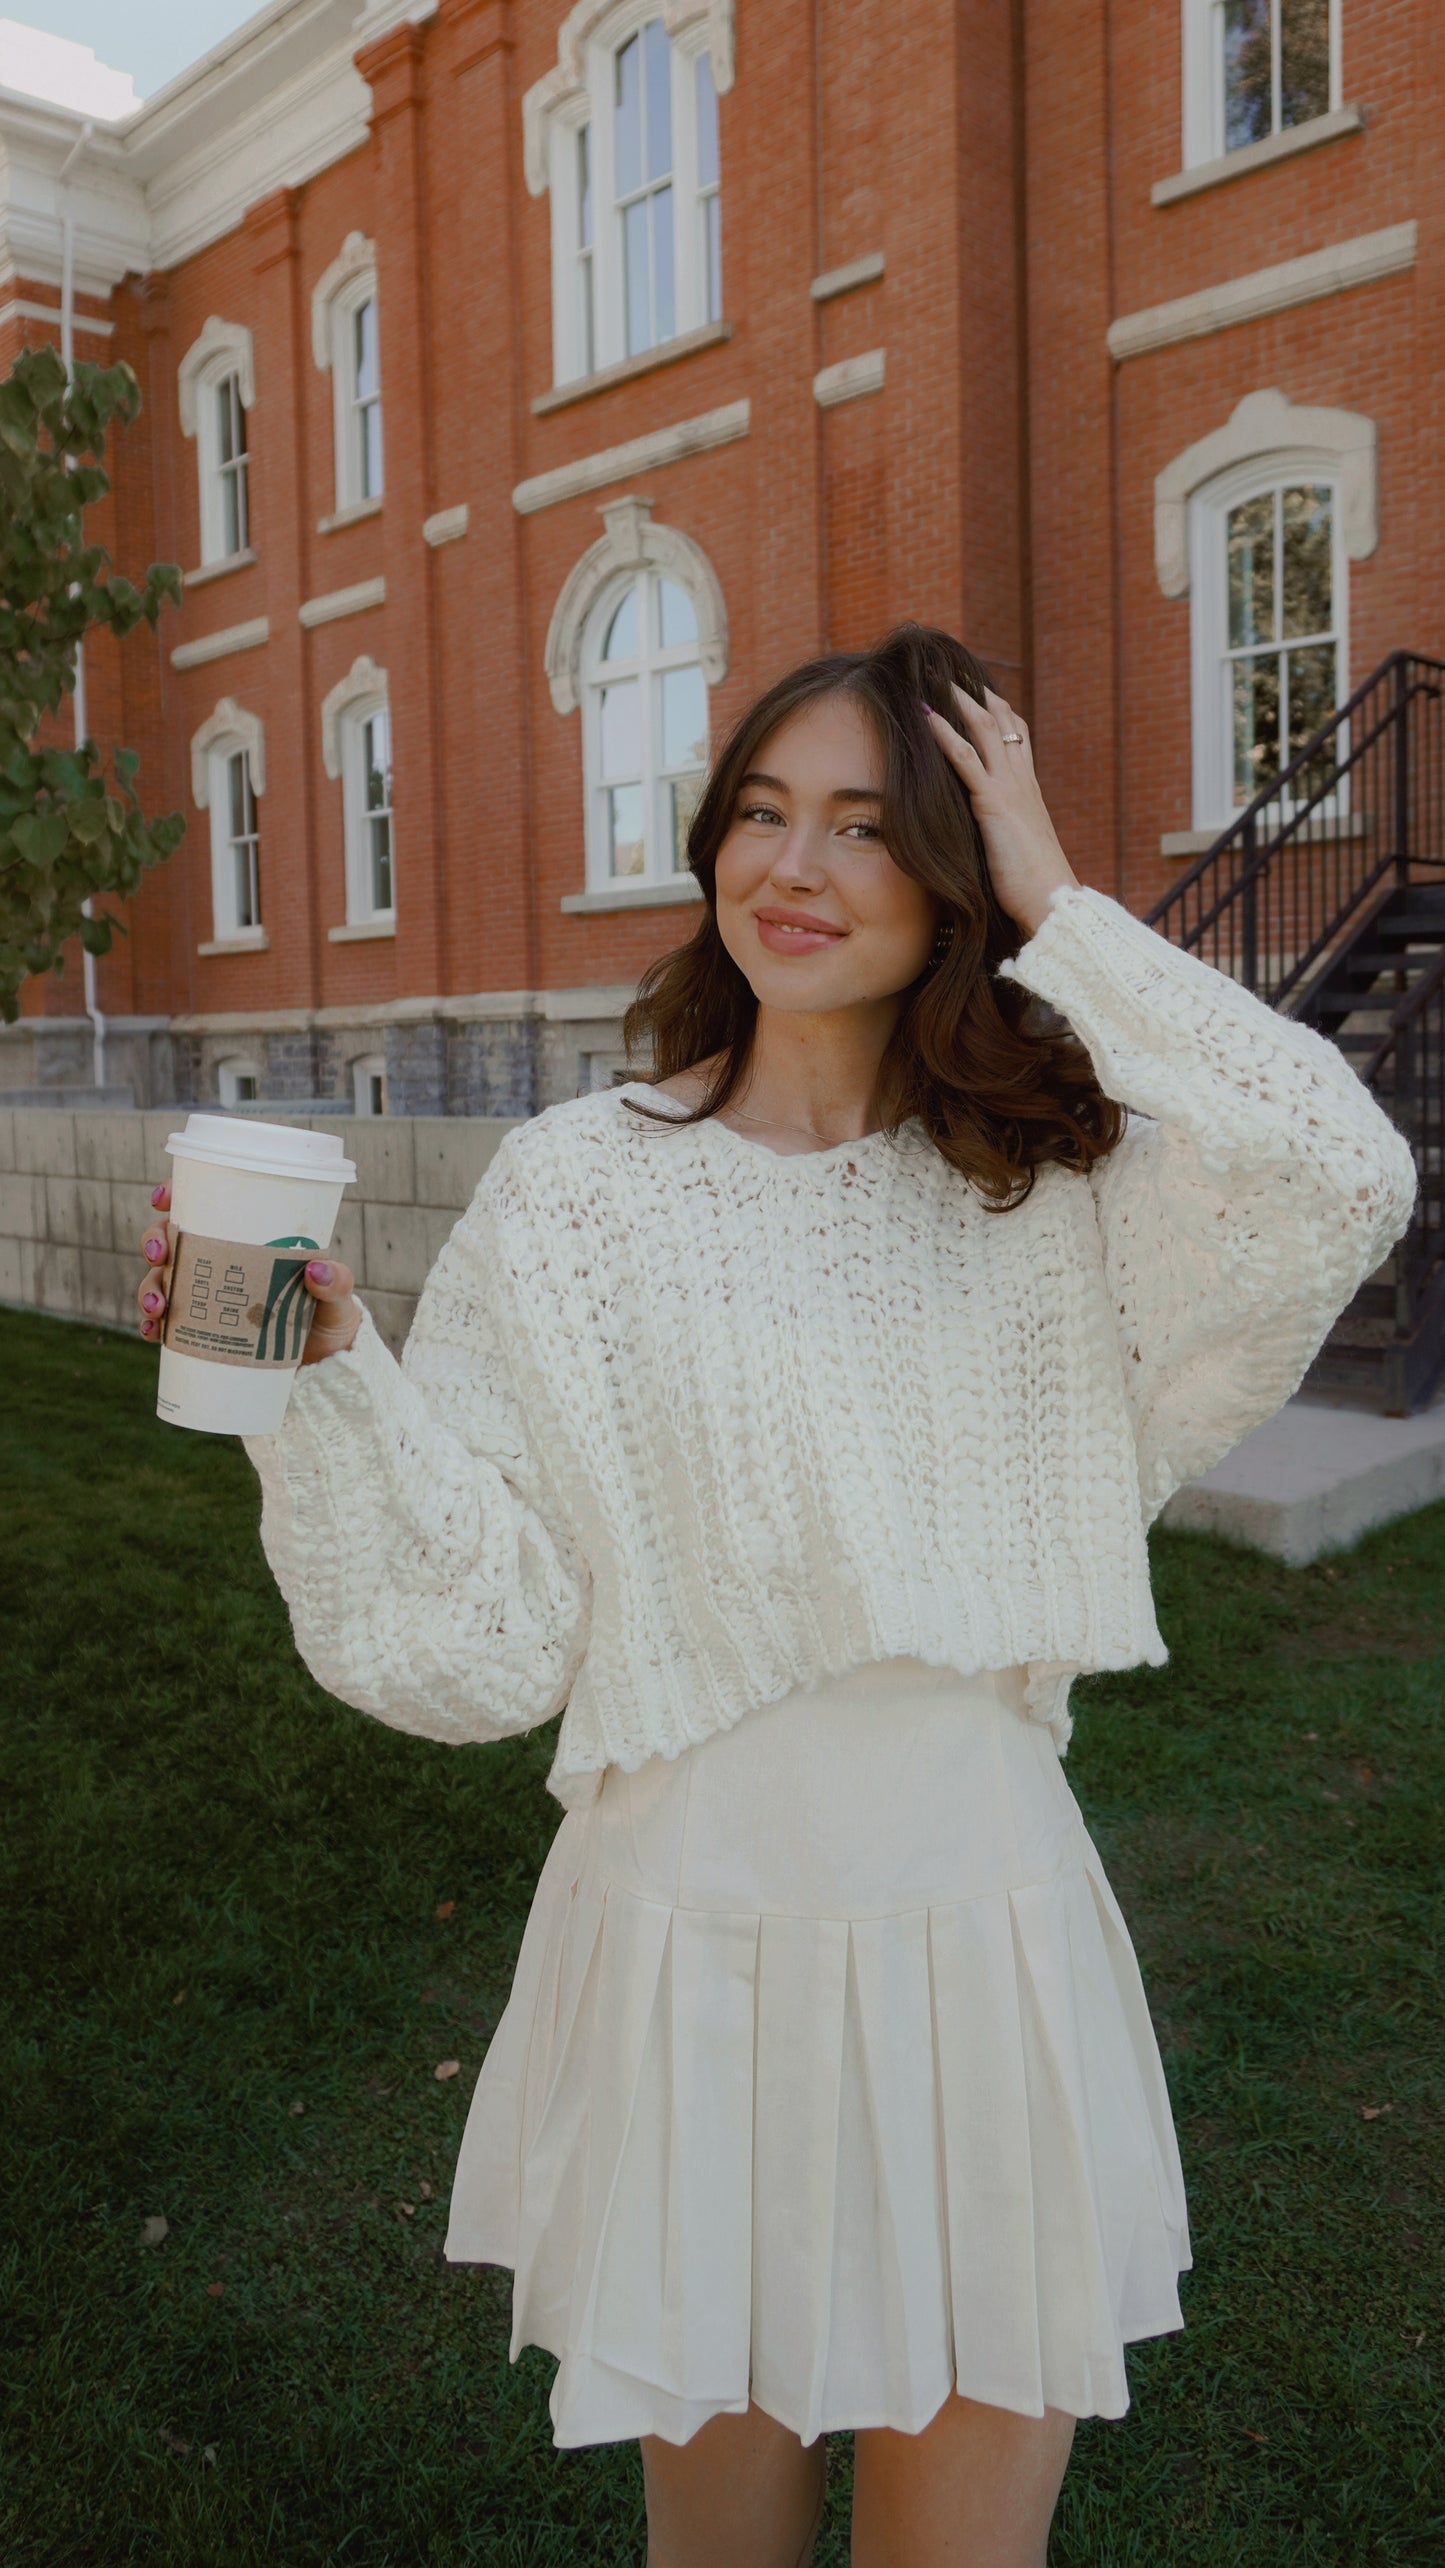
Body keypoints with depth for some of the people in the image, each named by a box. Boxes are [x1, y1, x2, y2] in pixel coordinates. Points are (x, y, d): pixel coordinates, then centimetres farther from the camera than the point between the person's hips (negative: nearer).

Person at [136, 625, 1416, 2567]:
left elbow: (1347, 1183, -22)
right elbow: (474, 1642, -7)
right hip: (691, 1946, 0)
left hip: (984, 1942, 1)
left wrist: (1063, 910, -15)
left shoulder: (1061, 1189, -1)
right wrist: (324, 1376, -21)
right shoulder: (573, 1190, -6)